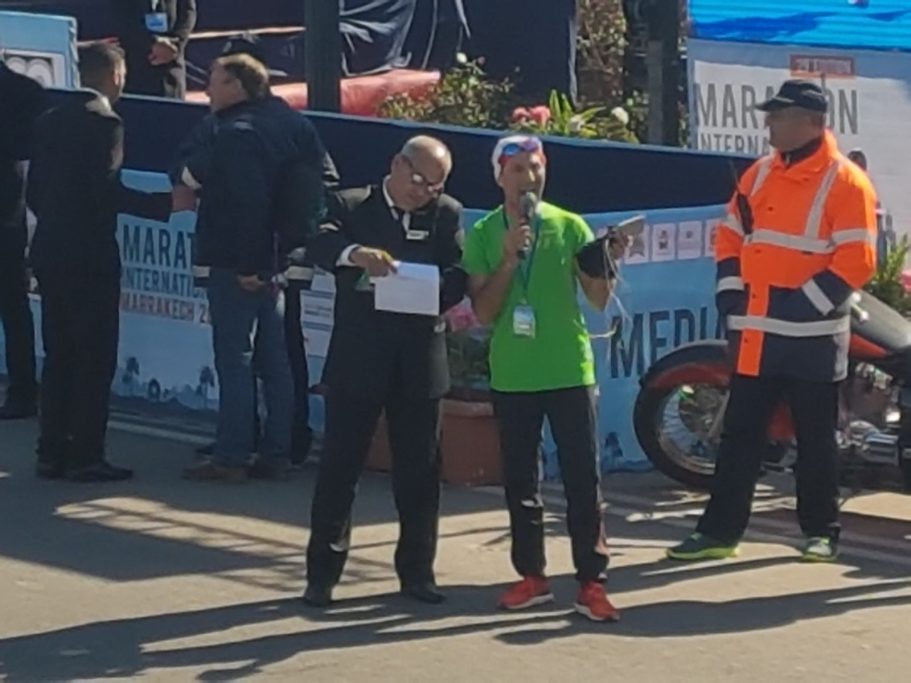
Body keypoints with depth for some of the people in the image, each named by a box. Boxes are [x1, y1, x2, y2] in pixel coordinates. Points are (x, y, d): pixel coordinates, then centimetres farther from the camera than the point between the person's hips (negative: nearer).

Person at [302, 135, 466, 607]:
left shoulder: (446, 214, 8)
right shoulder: (351, 206, 2)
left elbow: (457, 277, -1)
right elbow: (318, 246, -17)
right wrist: (355, 253, -37)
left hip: (420, 364, 2)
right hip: (356, 361, -2)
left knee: (419, 471, 8)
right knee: (339, 466, 1)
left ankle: (417, 571, 19)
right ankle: (323, 573, 8)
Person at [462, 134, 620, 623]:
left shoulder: (570, 226, 2)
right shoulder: (483, 235, 2)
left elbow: (599, 299, 1)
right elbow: (483, 312, -4)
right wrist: (509, 259, -15)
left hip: (570, 370, -1)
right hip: (512, 376, 1)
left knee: (583, 478, -3)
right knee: (520, 480, 8)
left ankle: (591, 583, -1)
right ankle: (531, 577, 19)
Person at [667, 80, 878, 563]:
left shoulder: (845, 181, -9)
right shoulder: (759, 175, 12)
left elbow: (856, 260, -14)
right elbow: (731, 236, 17)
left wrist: (808, 303, -17)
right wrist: (731, 292, 4)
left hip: (811, 336, -6)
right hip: (755, 333, 6)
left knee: (815, 439, 5)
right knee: (739, 433, 8)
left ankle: (821, 531, 15)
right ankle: (720, 530, 12)